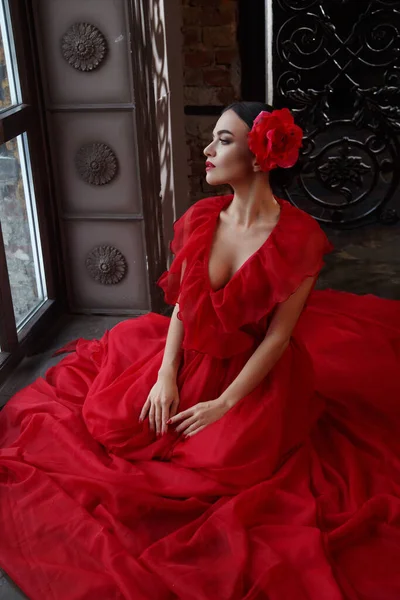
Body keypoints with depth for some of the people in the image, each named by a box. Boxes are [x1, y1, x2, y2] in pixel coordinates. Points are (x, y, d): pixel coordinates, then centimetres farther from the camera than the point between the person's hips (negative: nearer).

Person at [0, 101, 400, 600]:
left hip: (256, 374, -4)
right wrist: (167, 377, -9)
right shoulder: (200, 219, -5)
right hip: (193, 358, 4)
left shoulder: (299, 239, -20)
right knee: (108, 422, -5)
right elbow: (181, 306, 0)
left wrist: (224, 405, -18)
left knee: (220, 462, -19)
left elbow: (279, 336, -18)